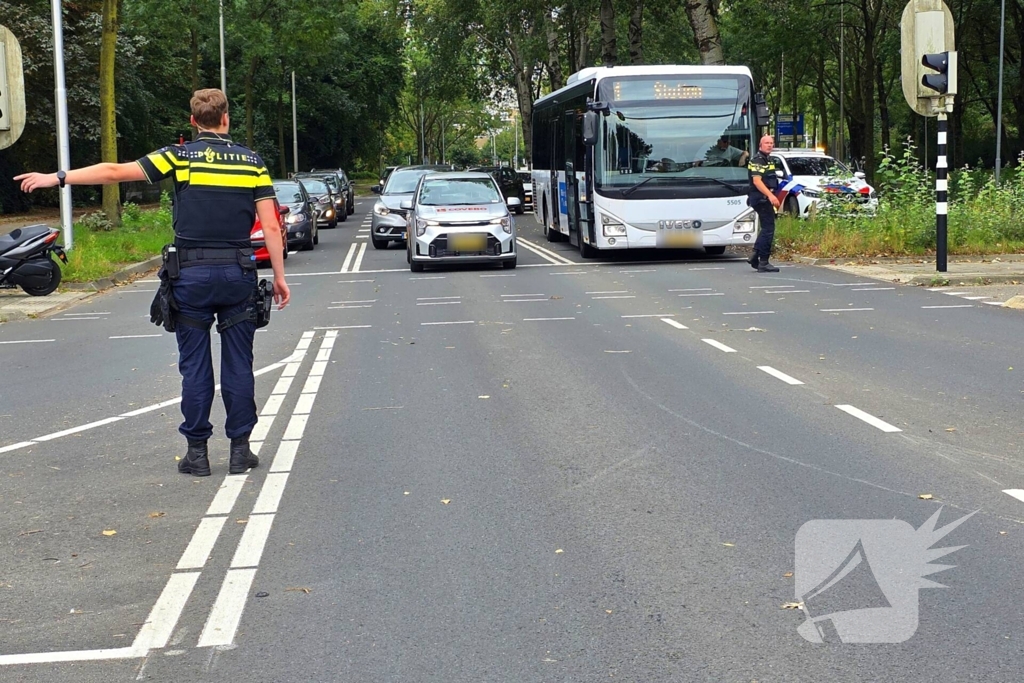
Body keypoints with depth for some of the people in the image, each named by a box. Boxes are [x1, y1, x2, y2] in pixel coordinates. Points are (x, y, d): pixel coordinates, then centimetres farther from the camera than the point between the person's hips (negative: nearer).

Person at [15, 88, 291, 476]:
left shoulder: (180, 156, -1)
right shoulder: (252, 162, 4)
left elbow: (116, 172, -2)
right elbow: (271, 226, 0)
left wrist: (57, 178, 6)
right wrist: (279, 277, 6)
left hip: (191, 274, -1)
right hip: (238, 273, 1)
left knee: (195, 366, 6)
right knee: (238, 365, 7)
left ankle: (197, 452, 9)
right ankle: (240, 450, 10)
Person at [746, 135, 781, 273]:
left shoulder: (769, 159, 19)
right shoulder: (757, 160, -13)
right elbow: (757, 181, -23)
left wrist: (772, 197, 24)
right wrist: (770, 195, -33)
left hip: (766, 198, 10)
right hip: (760, 198, -10)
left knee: (766, 228, 14)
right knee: (768, 229, -10)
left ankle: (755, 257, 20)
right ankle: (763, 263, -9)